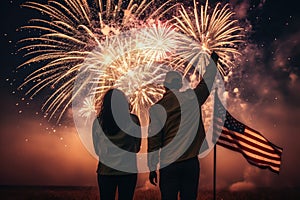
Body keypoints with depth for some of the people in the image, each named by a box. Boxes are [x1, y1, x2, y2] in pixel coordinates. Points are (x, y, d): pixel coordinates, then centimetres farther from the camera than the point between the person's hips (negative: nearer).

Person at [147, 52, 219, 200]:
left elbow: (153, 140, -4)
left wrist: (152, 168, 3)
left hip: (169, 165, -2)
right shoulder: (192, 98, 1)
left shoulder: (157, 108, -4)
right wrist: (213, 60, 38)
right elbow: (207, 80, 20)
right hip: (191, 162, 2)